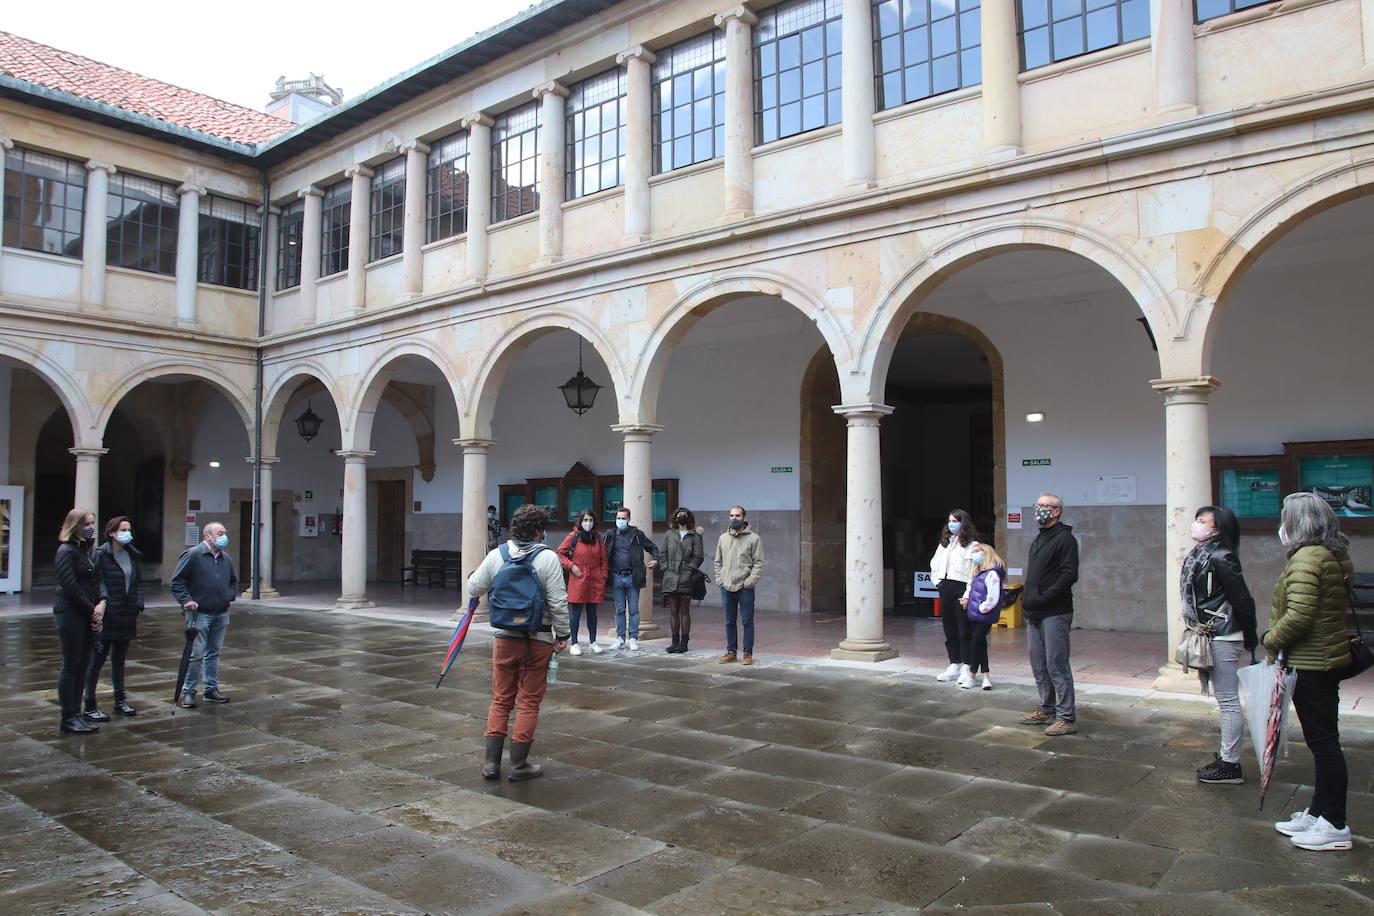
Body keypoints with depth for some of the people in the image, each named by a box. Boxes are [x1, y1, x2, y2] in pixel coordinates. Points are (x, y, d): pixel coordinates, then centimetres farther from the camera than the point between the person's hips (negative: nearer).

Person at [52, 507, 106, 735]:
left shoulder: (87, 550, 14)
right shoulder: (67, 551, -10)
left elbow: (97, 579, 12)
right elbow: (71, 587, -16)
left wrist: (102, 602, -6)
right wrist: (91, 610, -11)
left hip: (88, 614, 8)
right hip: (70, 614, -8)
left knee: (83, 665, 10)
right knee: (71, 666, -2)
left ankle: (76, 714, 17)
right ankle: (68, 719, 6)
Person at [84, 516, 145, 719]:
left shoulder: (134, 555, 10)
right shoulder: (101, 554, -9)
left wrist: (139, 604, 4)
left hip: (127, 617, 6)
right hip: (106, 617, -6)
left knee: (119, 659, 16)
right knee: (97, 659, 1)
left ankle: (120, 701, 25)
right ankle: (90, 706, 9)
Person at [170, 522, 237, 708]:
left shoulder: (226, 558, 13)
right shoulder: (193, 555, -7)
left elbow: (234, 581, 27)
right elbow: (177, 581, -8)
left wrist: (230, 595, 9)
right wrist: (186, 600, -17)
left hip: (221, 614, 6)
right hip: (200, 613, -6)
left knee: (214, 653, 13)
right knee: (196, 654, -6)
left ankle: (212, 689, 22)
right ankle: (188, 692, 4)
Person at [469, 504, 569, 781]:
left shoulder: (496, 555, 0)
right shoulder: (548, 558, -9)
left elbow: (474, 589, 8)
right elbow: (558, 602, -11)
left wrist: (474, 575, 30)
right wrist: (562, 635, 0)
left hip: (505, 637, 3)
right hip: (538, 639, -3)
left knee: (501, 699, 15)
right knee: (529, 702, 6)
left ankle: (492, 761, 17)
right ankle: (518, 765, 13)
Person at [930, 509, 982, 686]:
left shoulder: (972, 545, -5)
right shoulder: (944, 543, 18)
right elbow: (934, 563, 26)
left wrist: (969, 593, -18)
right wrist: (937, 580, 11)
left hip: (961, 588, -7)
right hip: (945, 588, 7)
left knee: (965, 630, -5)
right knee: (949, 629, 11)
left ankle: (967, 669, 0)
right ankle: (954, 666, 19)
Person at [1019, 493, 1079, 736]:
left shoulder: (1064, 539, -9)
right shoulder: (1038, 539, 19)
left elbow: (1069, 575, -18)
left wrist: (1043, 597, -20)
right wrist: (1026, 596, 12)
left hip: (1055, 614, -9)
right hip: (1034, 615, 9)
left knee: (1057, 665, -7)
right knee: (1039, 666, 14)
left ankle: (1067, 717, -1)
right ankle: (1047, 710, 26)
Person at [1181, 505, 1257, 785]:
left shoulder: (1220, 558, -17)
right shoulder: (1199, 555, 11)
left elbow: (1242, 599, -17)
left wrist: (1250, 640, -10)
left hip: (1223, 639, -10)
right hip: (1212, 637, 10)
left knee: (1229, 702, -2)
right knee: (1225, 701, 17)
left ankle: (1231, 766, 5)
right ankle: (1226, 756, 27)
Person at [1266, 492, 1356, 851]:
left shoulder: (1307, 558, -19)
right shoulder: (1335, 556, 11)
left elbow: (1299, 615, -26)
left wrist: (1271, 640, -10)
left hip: (1310, 664, -10)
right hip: (1330, 657, 10)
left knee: (1323, 741, -1)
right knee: (1323, 739, 16)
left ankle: (1335, 825, 8)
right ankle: (1318, 812, 27)